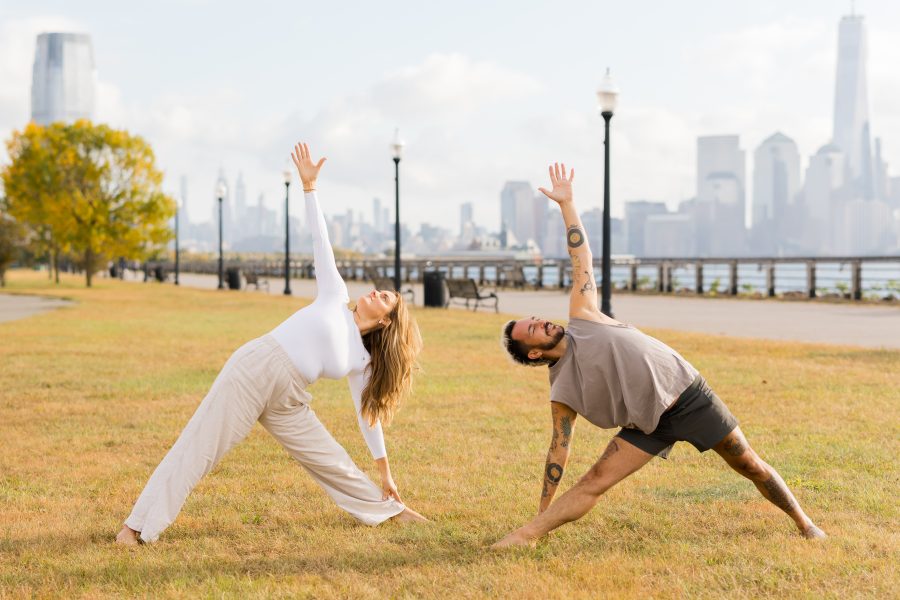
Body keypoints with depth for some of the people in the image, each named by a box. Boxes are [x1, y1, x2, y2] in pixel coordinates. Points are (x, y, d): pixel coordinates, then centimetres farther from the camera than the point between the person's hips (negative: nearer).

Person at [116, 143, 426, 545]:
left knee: (334, 463, 11)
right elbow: (320, 243, 5)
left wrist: (384, 471, 21)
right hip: (253, 371, -4)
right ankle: (138, 525, -9)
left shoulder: (362, 360, 13)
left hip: (286, 404, 4)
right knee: (196, 449, -10)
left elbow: (368, 414, 18)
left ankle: (387, 509, 33)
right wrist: (309, 187, 0)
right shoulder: (335, 298, 7)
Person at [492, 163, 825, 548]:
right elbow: (559, 448, 0)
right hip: (650, 424, -1)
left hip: (687, 392, 1)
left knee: (749, 465, 4)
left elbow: (582, 260, 5)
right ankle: (526, 534, -15)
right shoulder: (561, 392, -3)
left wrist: (566, 204, 1)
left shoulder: (582, 318, 0)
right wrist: (542, 510, -3)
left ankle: (804, 524, 18)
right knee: (595, 481, -15)